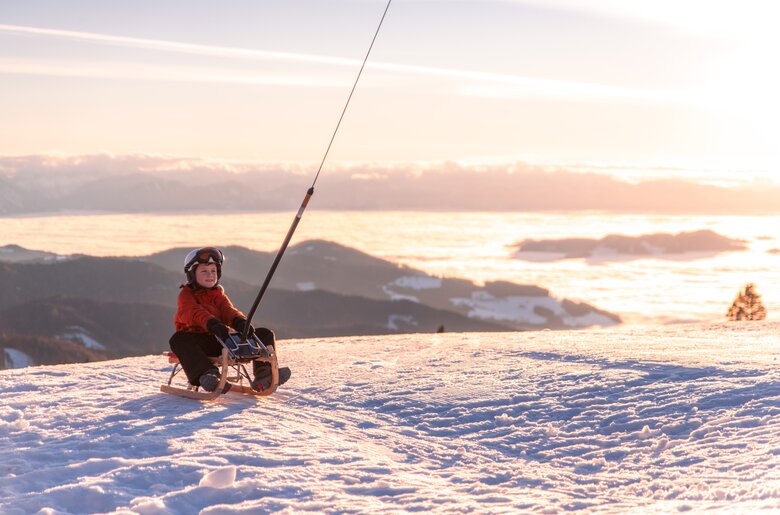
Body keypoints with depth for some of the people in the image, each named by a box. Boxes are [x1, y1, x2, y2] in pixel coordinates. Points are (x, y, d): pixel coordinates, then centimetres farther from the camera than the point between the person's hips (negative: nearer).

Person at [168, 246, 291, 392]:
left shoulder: (218, 294, 23)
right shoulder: (187, 294, 5)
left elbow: (228, 310, 2)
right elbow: (195, 313, -18)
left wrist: (240, 321, -24)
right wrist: (212, 324, -40)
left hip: (223, 340, 5)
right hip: (199, 340, -5)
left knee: (266, 334, -6)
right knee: (178, 339, -39)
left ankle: (263, 372, -27)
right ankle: (206, 373, -54)